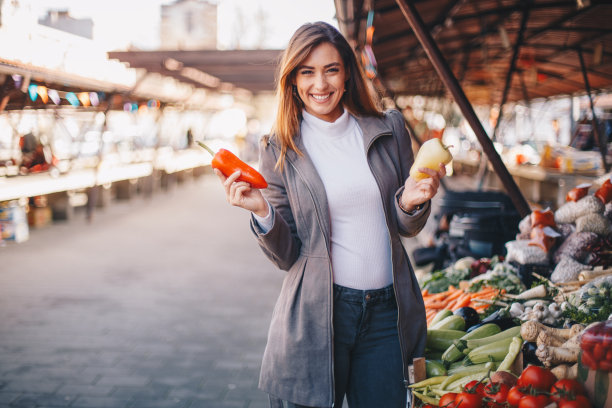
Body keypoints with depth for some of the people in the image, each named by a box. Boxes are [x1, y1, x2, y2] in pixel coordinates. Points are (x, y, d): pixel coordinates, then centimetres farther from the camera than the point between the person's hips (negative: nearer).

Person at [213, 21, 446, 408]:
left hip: (386, 312, 2)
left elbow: (407, 228, 10)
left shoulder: (388, 130, 3)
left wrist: (411, 202, -12)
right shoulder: (280, 150, -2)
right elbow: (286, 256, -2)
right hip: (316, 314, -2)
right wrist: (262, 213, -20)